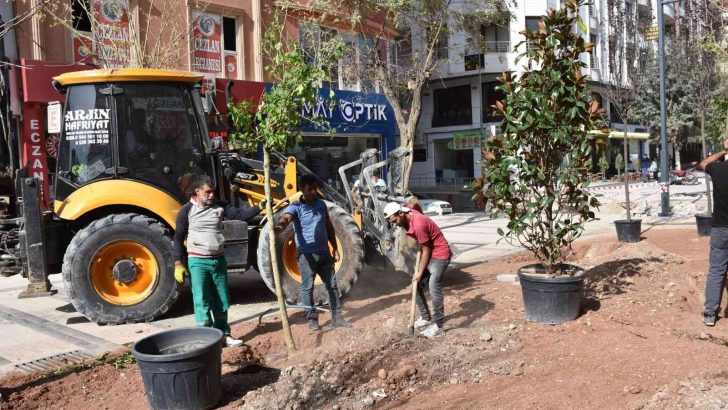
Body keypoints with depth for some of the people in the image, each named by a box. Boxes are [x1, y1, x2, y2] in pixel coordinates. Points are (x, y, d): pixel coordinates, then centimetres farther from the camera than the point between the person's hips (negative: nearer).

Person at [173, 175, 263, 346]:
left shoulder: (219, 207, 5)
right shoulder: (187, 210, -6)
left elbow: (240, 214, -4)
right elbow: (178, 238, -4)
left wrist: (260, 207, -20)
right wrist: (179, 264, -9)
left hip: (219, 260, 5)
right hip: (198, 262, -4)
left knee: (221, 301, 12)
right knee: (202, 302, -1)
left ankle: (224, 335, 24)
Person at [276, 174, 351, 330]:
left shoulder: (321, 204, 8)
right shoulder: (295, 207, -10)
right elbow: (285, 218, -31)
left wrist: (335, 248, 14)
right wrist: (279, 227, -55)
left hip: (324, 253, 6)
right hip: (307, 254, -5)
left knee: (332, 285, 10)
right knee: (308, 287, 4)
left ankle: (337, 317, 20)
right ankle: (312, 318, 17)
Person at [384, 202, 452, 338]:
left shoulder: (418, 225, -29)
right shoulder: (408, 219, -2)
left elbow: (426, 250, -20)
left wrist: (420, 272, -12)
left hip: (440, 255, -10)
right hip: (428, 253, 10)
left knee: (434, 289, -14)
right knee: (417, 285, 9)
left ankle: (438, 325, -5)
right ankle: (426, 318, 21)